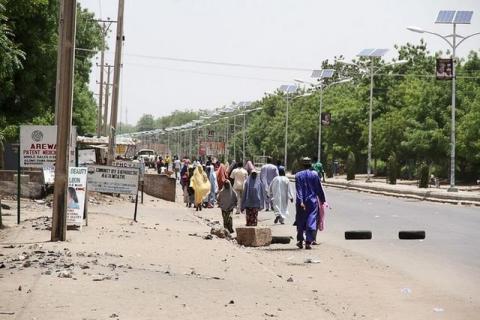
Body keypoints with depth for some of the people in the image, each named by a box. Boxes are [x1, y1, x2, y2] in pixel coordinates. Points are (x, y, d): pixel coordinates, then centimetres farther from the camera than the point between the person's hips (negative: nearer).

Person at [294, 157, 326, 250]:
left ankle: (300, 241, 21)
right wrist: (322, 200, 13)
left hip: (302, 203, 1)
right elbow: (319, 189, 3)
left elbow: (298, 190, -10)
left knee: (300, 222, 13)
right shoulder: (315, 174, -1)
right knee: (311, 222, -1)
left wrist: (300, 201, -16)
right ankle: (308, 242, -8)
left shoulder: (298, 175, -1)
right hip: (313, 201, -1)